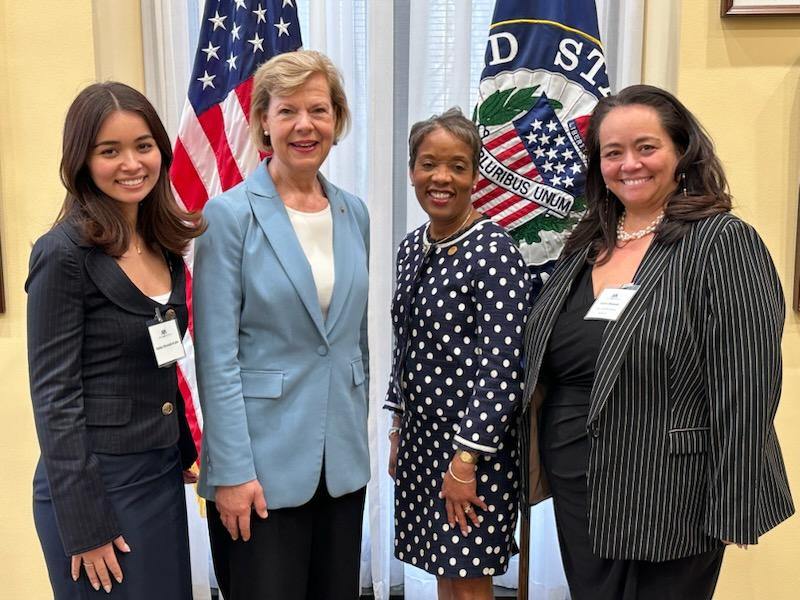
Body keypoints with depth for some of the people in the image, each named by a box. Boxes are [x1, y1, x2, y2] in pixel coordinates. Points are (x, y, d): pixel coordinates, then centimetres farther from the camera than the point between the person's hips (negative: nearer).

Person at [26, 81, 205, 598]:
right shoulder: (64, 255, -15)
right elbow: (55, 396, -15)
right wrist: (83, 527, -15)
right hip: (97, 482, -6)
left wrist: (184, 452, 15)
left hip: (164, 477, 7)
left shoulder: (165, 245, 5)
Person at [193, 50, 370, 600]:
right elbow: (216, 356, -13)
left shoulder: (354, 213, 5)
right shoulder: (231, 214, -10)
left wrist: (357, 431, 13)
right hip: (262, 458, -5)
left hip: (342, 457, 5)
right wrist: (232, 471, -15)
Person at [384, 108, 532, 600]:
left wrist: (466, 459, -19)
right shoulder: (413, 247, 6)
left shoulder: (495, 251, -16)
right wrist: (399, 429, 14)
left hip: (475, 442, -7)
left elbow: (504, 367, -19)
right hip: (421, 433, 7)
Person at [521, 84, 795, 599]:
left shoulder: (723, 243, -13)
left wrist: (733, 512, -15)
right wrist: (543, 465, 13)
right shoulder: (587, 246, 7)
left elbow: (745, 392, -16)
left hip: (665, 506, -6)